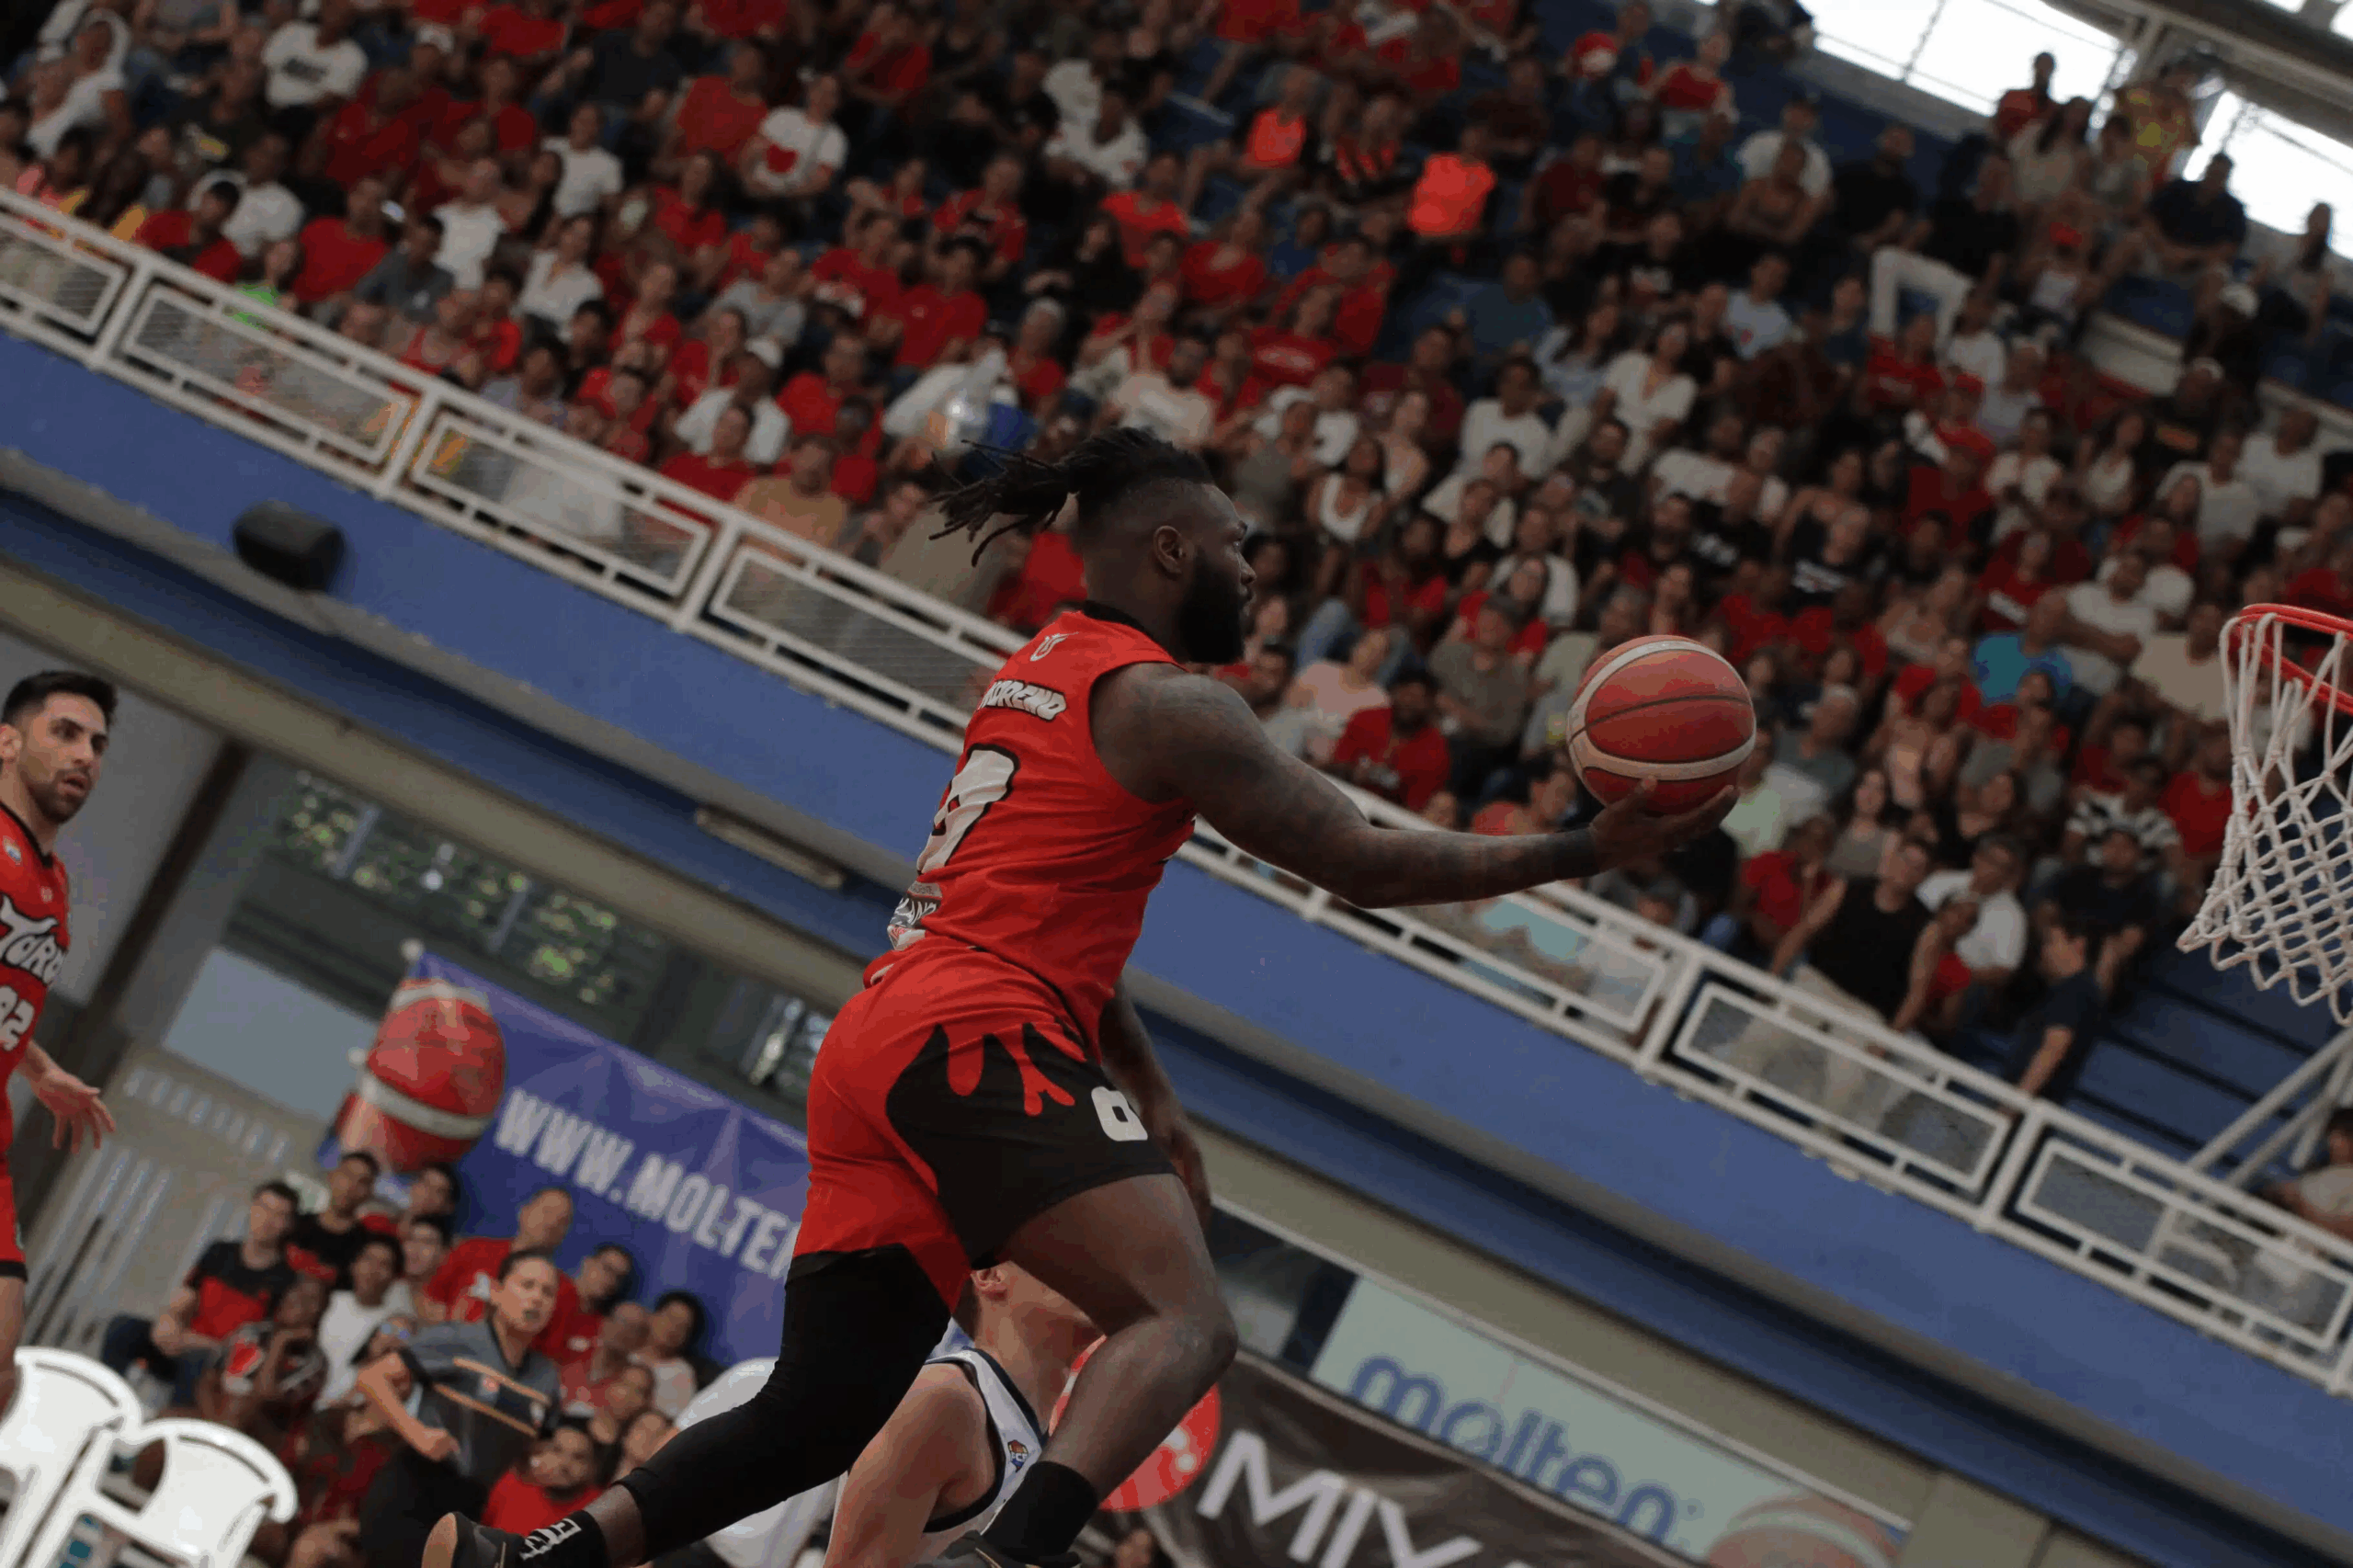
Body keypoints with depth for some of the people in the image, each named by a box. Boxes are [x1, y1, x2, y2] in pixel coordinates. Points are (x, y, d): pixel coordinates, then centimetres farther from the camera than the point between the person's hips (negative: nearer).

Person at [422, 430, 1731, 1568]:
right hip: (974, 1042, -10)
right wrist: (1590, 854, 0)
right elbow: (1365, 863, -5)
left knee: (824, 1411, 10)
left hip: (876, 1047, 10)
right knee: (1185, 1323, -20)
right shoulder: (1165, 701, -4)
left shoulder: (1044, 671, 24)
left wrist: (1152, 1098, 27)